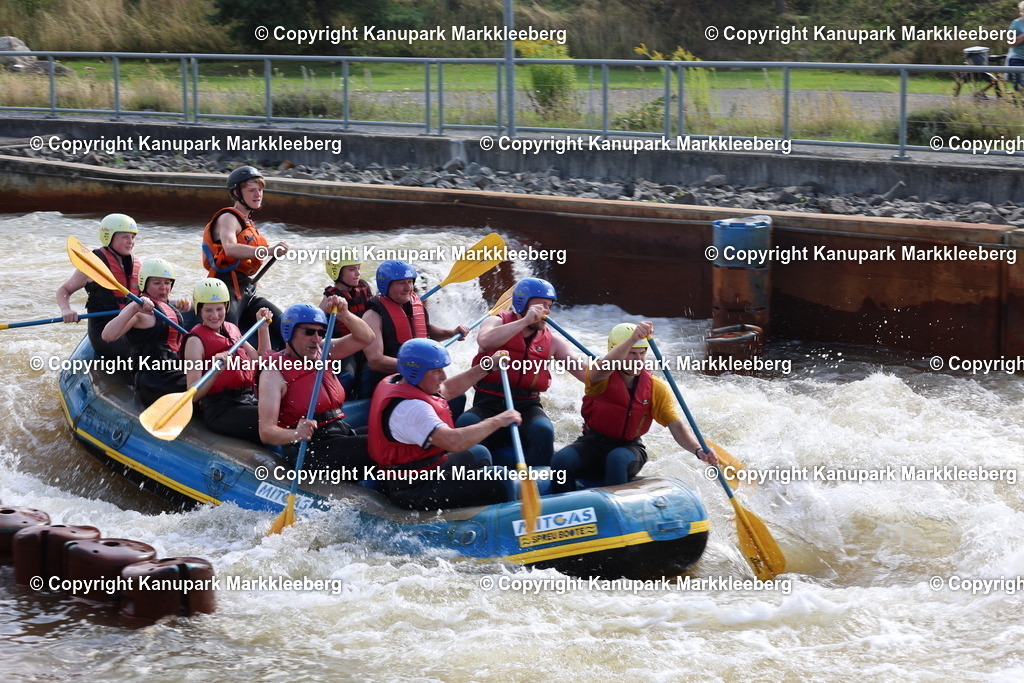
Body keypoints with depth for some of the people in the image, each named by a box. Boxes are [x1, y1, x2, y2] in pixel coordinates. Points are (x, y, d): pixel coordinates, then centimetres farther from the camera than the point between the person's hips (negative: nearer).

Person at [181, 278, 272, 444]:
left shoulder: (232, 330, 19)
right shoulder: (196, 340, -4)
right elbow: (193, 394, -13)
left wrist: (263, 327, 22)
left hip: (249, 401, 7)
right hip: (221, 410, -7)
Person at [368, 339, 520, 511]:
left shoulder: (395, 382, 6)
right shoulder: (410, 406, -27)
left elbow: (447, 390, 22)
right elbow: (453, 441, -38)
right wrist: (497, 421, -27)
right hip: (414, 492, -12)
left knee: (478, 454, 31)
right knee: (500, 484, -20)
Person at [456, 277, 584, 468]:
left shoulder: (552, 341, 9)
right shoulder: (497, 322, 3)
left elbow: (587, 374, 4)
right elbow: (485, 341, -23)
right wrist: (525, 321, -23)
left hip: (527, 407, 1)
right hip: (489, 404, -1)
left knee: (543, 431, -31)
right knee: (466, 424, -31)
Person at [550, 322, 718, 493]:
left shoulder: (656, 388, -3)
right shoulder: (601, 377, -10)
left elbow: (676, 426, -10)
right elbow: (604, 368, -37)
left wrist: (698, 450, -30)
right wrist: (632, 339, -53)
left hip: (628, 447, 0)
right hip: (593, 444, 0)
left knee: (617, 459, -36)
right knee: (561, 460, -29)